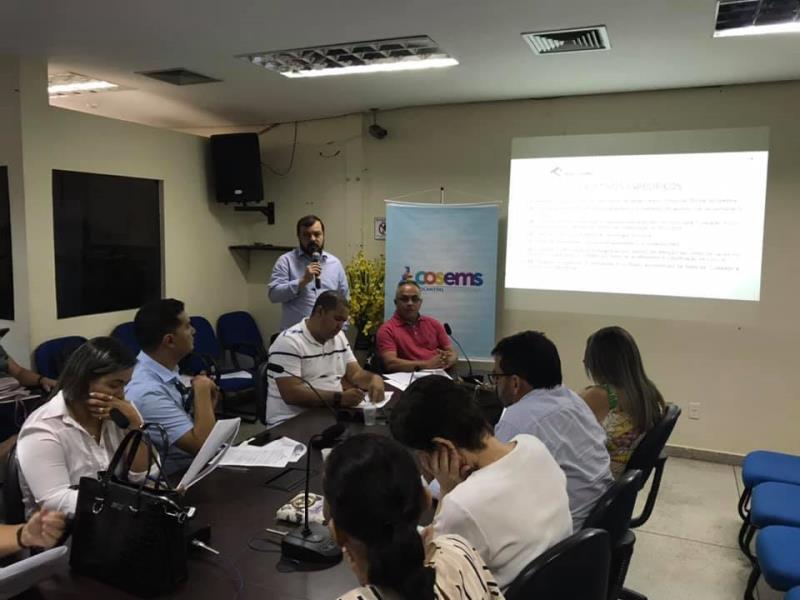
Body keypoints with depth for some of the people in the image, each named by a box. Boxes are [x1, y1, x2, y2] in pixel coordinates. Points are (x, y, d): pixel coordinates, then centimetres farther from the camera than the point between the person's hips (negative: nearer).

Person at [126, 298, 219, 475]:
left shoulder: (166, 369, 1)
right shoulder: (147, 392, -24)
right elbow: (203, 446, -24)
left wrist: (206, 401, -6)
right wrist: (202, 390, -16)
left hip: (192, 464, 8)